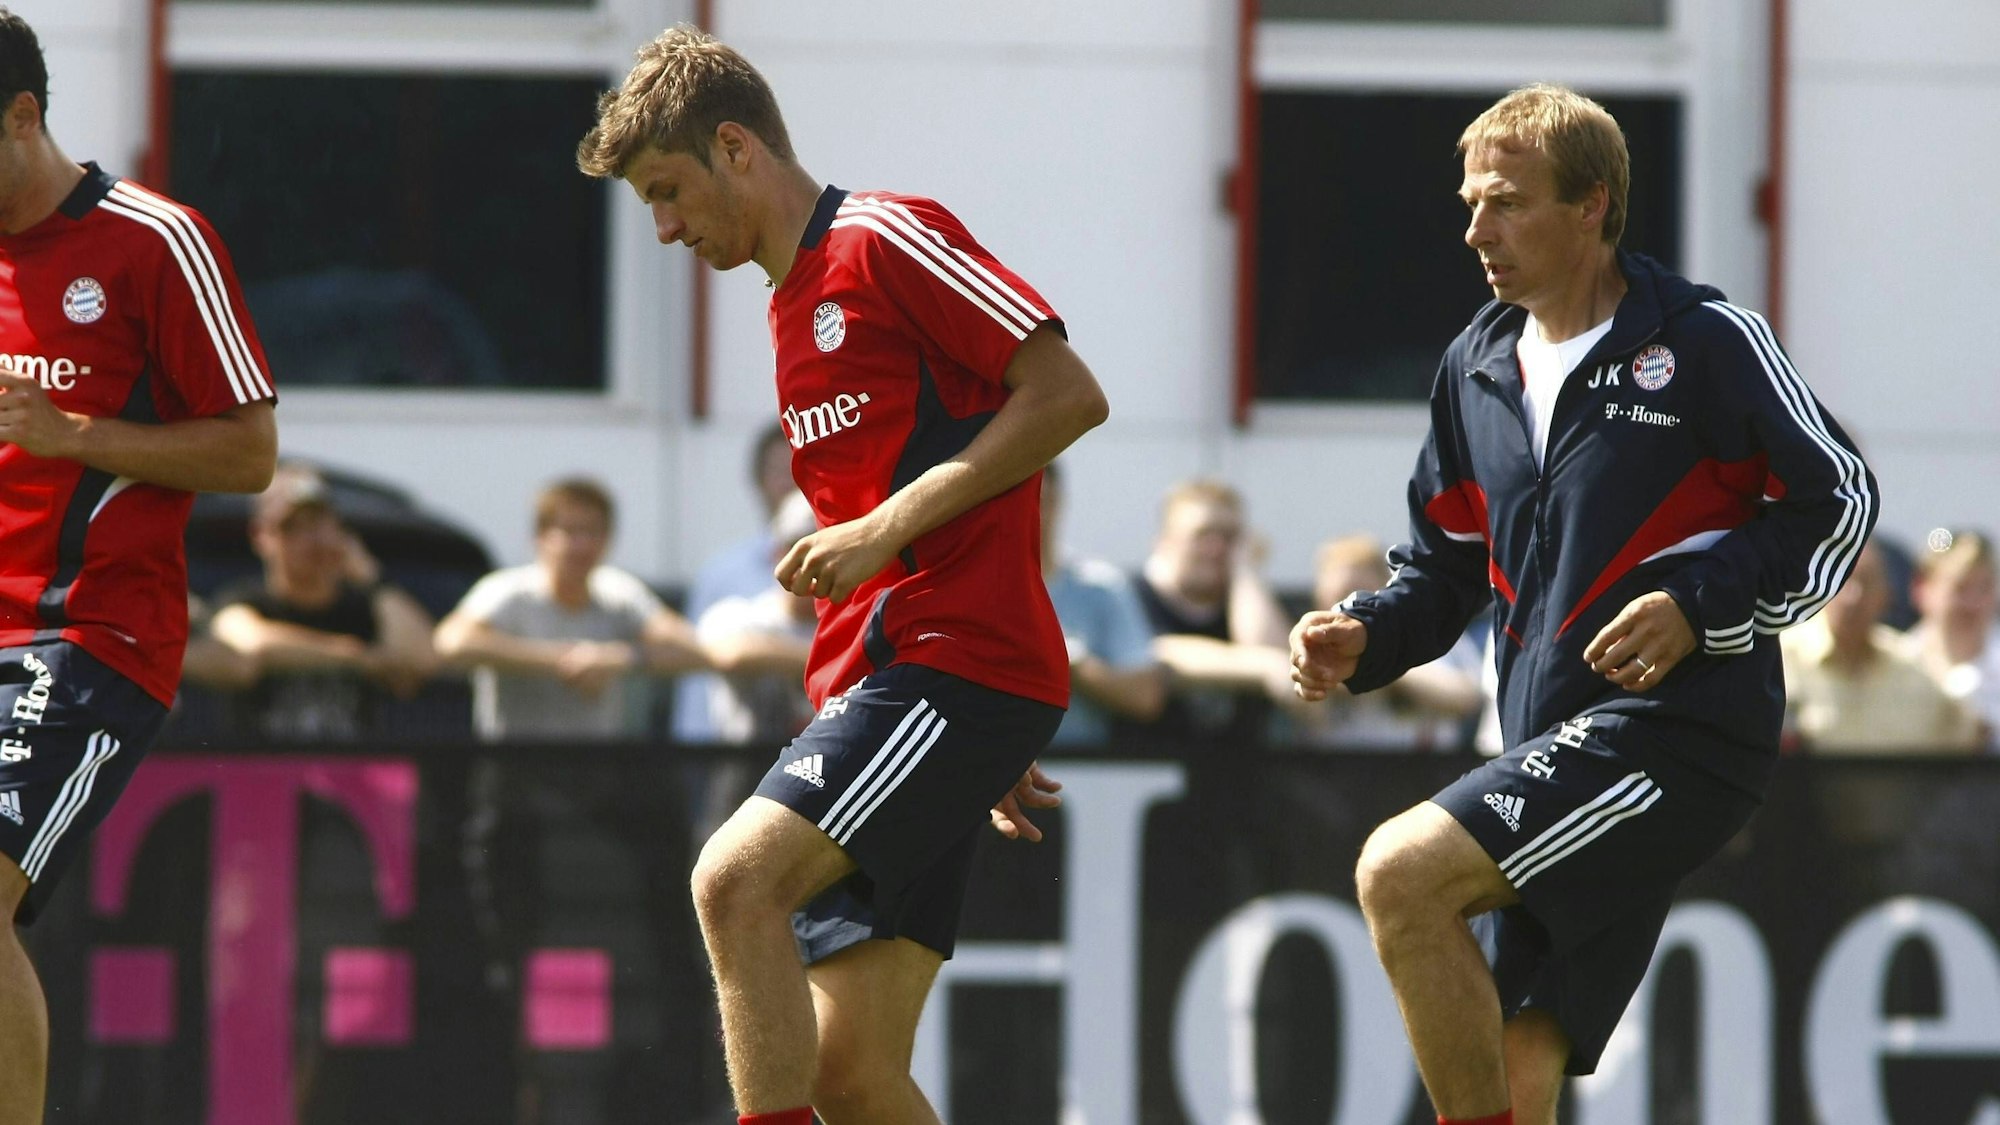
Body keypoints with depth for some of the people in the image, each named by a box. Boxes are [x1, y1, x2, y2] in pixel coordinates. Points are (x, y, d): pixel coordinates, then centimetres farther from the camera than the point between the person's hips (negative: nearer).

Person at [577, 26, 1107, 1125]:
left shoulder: (887, 238, -3)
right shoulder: (795, 309, 25)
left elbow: (1067, 394, -12)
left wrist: (887, 527, -15)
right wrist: (986, 748, 24)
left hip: (956, 659, -9)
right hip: (873, 678, 9)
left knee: (736, 877, -26)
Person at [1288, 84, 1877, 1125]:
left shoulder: (1705, 340, -4)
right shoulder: (1475, 368, 15)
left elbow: (1839, 500, -2)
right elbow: (1448, 562, 24)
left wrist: (1699, 604, -14)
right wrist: (1364, 636, 4)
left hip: (1679, 731, -7)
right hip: (1552, 751, 7)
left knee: (1400, 873, -24)